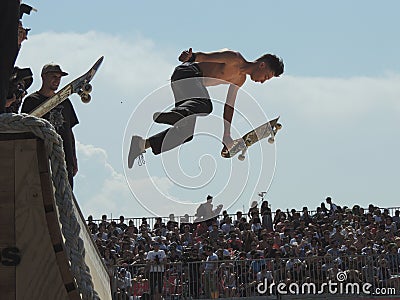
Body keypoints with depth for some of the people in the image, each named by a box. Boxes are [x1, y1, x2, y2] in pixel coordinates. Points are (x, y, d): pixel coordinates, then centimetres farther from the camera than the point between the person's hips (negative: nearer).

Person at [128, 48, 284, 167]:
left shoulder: (240, 79, 23)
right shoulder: (234, 58, -5)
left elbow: (229, 106, 30)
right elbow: (205, 56, -13)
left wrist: (226, 136, 30)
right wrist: (190, 57, -35)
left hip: (194, 82, 9)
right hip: (186, 73, -9)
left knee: (189, 128, -1)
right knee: (204, 106, -37)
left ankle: (142, 144, -4)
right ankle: (163, 115, -61)